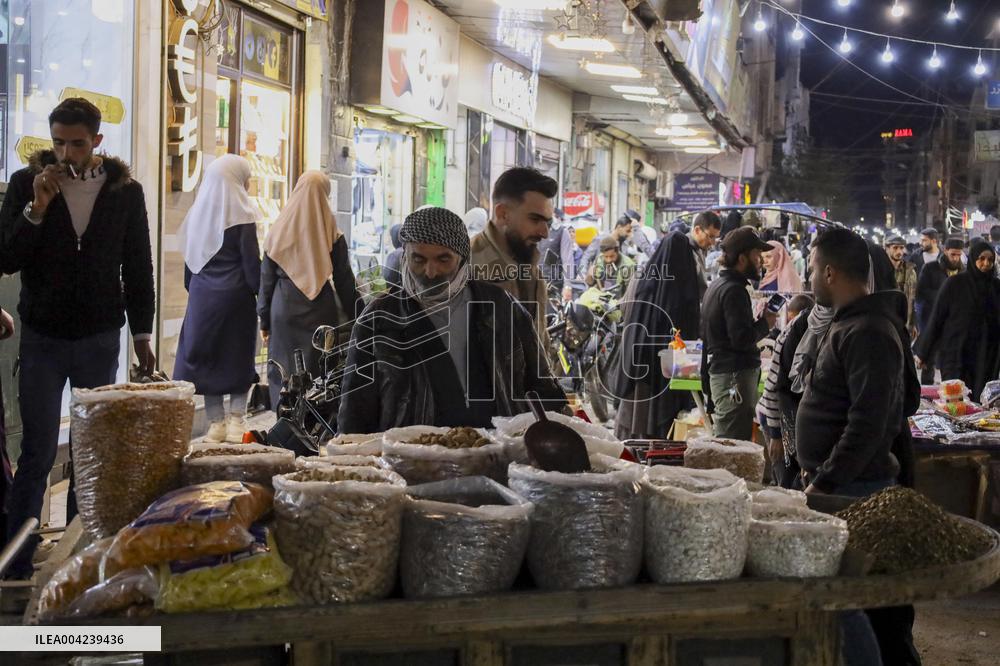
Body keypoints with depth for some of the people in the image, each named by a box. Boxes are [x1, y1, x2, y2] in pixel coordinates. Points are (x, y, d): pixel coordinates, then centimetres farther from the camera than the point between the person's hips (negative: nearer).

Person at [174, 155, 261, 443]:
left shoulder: (197, 214, 7)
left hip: (202, 297, 4)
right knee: (238, 357, 5)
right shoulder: (241, 215, -10)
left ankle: (216, 422, 8)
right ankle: (236, 421, 0)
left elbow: (190, 260, 13)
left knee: (206, 355, 8)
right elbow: (252, 261, -10)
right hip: (235, 295, -4)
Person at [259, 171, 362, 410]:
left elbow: (267, 279, 3)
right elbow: (345, 281, 1)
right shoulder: (332, 235, -2)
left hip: (284, 310, 1)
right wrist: (356, 319, 7)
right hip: (321, 311, -1)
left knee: (283, 373, 5)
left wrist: (264, 321, 9)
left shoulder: (279, 231, 1)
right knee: (321, 372, 3)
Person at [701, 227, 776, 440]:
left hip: (719, 371, 10)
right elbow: (741, 338, -21)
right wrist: (765, 324, -4)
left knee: (722, 441, 13)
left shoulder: (716, 286, 17)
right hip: (736, 374, -10)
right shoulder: (734, 290, -14)